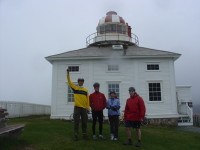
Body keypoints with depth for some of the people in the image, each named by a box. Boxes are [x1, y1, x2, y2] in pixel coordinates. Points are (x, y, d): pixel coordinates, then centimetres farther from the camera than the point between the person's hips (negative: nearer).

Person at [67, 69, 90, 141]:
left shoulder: (86, 90, 11)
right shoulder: (75, 88, 6)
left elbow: (87, 99, 9)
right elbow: (69, 82, -4)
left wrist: (88, 107, 2)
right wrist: (68, 73, -14)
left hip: (84, 108, 2)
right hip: (77, 107, -2)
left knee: (84, 122, 7)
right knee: (76, 122, 0)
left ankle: (84, 134, 17)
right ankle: (76, 135, 7)